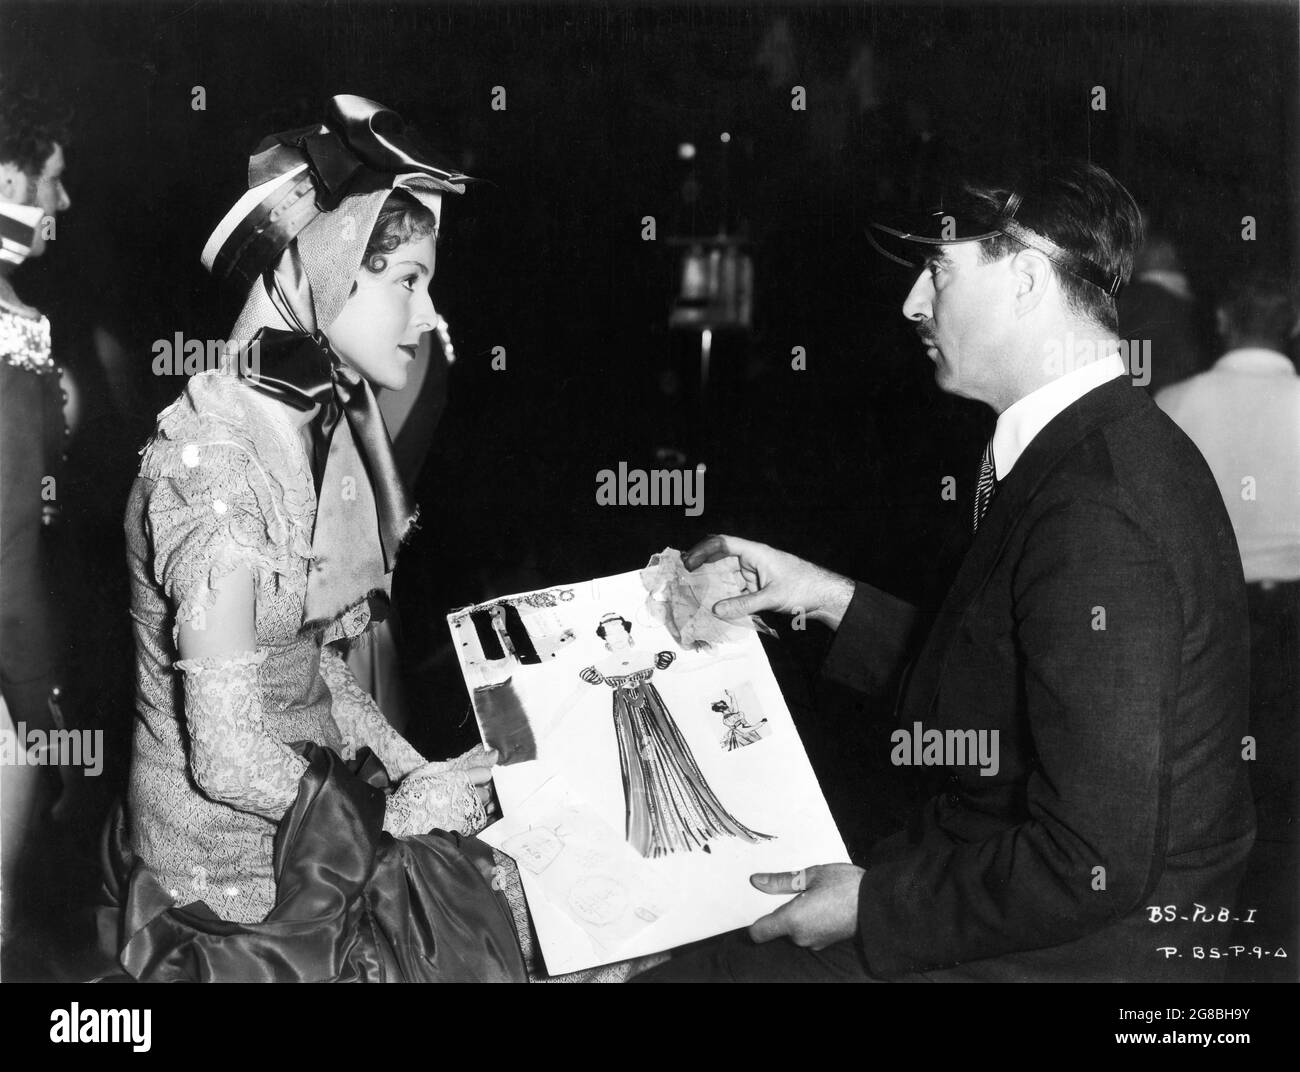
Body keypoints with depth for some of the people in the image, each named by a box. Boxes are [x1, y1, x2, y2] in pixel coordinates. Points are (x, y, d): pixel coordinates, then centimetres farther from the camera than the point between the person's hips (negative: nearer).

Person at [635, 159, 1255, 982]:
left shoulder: (1099, 520, -28)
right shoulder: (1116, 444, 5)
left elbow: (1093, 867, -28)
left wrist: (874, 904, -17)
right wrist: (834, 600, 8)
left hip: (1078, 944, -9)